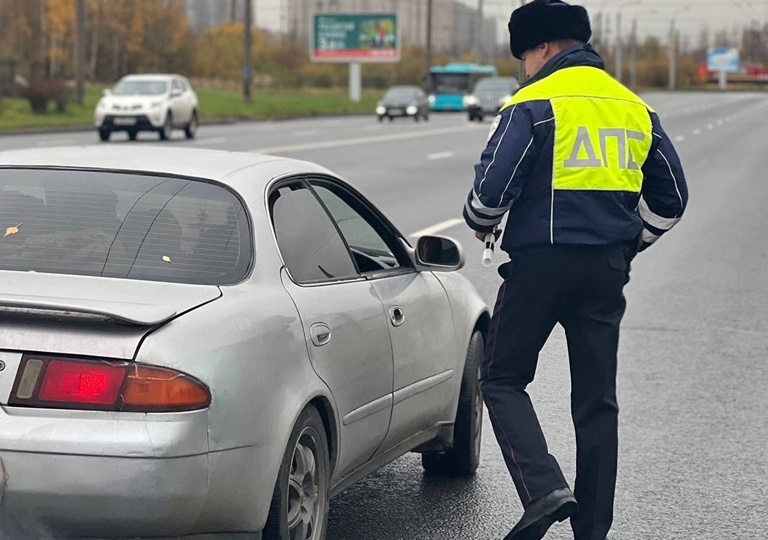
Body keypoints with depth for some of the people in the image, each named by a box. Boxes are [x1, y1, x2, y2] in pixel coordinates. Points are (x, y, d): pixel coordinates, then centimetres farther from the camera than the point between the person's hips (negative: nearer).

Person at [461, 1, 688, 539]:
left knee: (503, 379, 7)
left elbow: (493, 186, -14)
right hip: (607, 269, 6)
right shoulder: (635, 108, 12)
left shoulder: (533, 103, -8)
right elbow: (671, 196, 16)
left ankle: (543, 488, -13)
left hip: (541, 261, -5)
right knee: (597, 399, 10)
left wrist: (481, 224, 7)